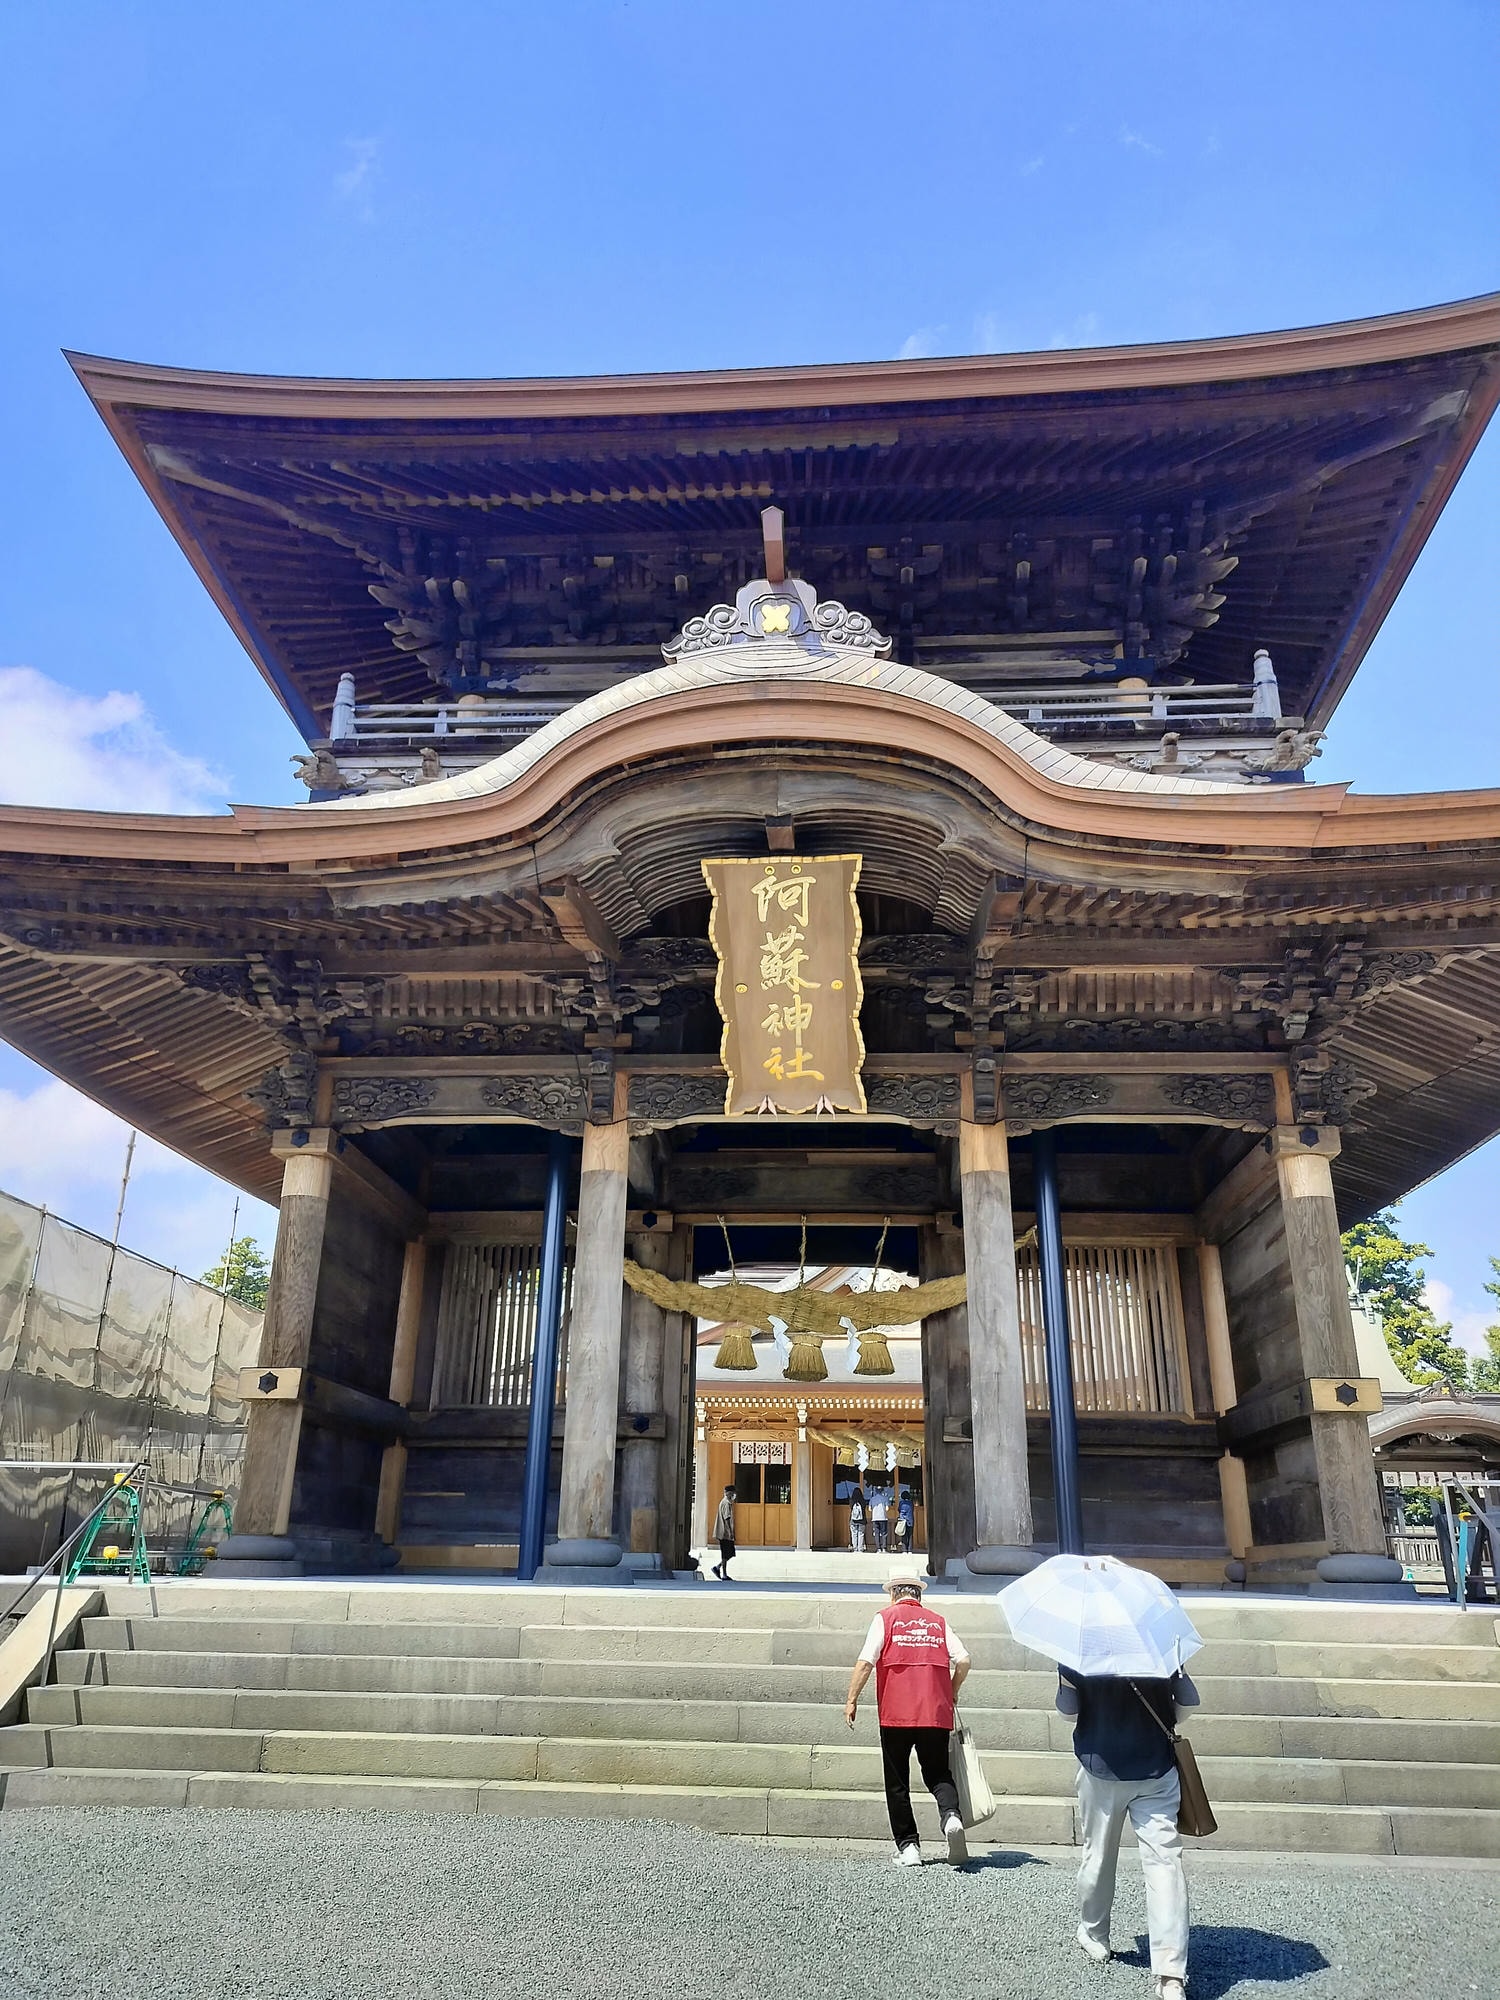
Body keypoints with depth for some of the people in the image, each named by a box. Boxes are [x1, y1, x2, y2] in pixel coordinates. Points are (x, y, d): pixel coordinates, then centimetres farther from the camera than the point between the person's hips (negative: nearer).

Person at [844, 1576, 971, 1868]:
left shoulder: (885, 1618, 5)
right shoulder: (938, 1622, 14)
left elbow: (866, 1661, -6)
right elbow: (963, 1660, 4)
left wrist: (851, 1699, -2)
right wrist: (950, 1694, 19)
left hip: (895, 1714, -2)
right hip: (936, 1713, 2)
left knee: (897, 1782, 10)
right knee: (937, 1773, 11)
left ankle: (908, 1846, 7)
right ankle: (951, 1816, -16)